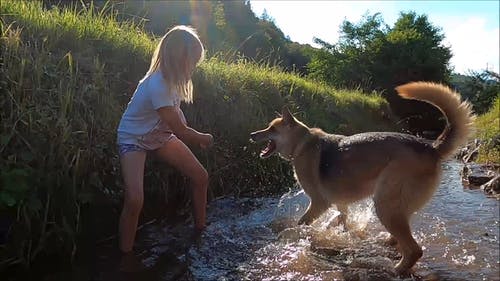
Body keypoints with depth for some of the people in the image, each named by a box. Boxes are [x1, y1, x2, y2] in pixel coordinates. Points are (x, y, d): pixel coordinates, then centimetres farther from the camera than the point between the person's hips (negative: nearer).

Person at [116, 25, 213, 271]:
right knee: (135, 200, -25)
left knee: (200, 177, 4)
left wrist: (197, 137, -15)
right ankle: (126, 257, -2)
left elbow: (176, 115, -2)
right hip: (134, 139, -8)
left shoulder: (172, 79, -9)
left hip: (160, 135, 8)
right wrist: (204, 139, -9)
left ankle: (200, 230, 24)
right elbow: (181, 132, -26)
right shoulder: (158, 85, -34)